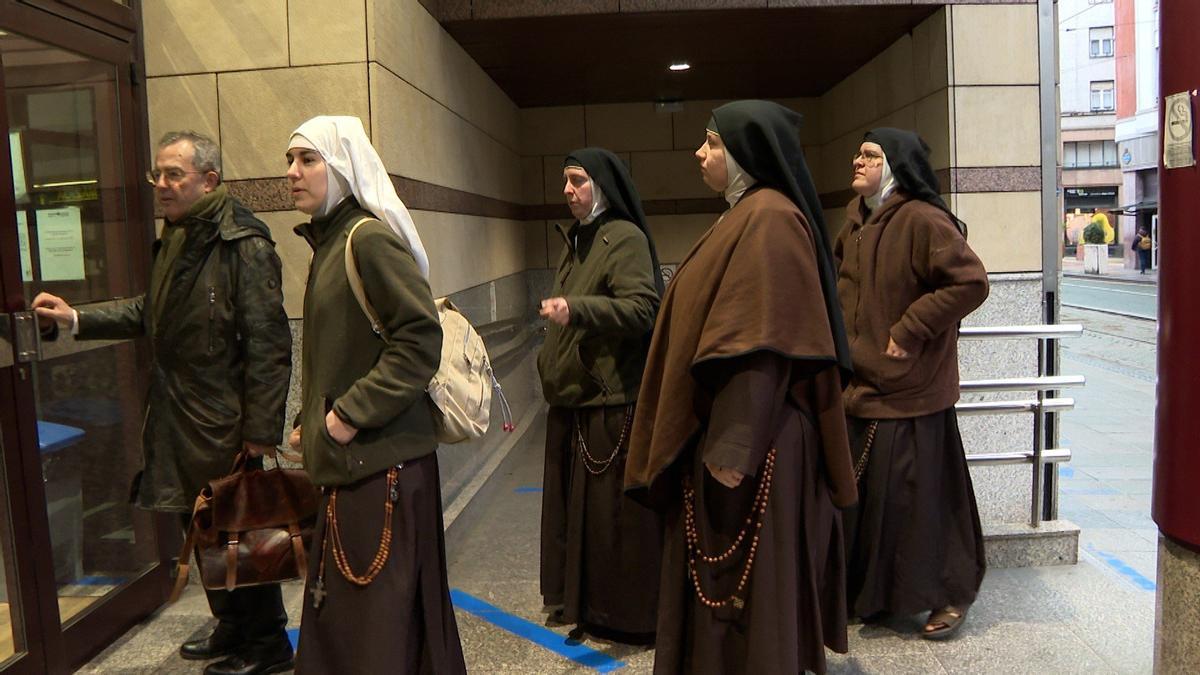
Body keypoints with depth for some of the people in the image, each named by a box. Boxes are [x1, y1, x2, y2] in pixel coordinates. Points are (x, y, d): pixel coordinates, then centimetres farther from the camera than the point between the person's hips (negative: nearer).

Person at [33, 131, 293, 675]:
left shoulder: (244, 245, -17)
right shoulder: (175, 239, 12)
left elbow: (267, 343, -20)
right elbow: (149, 311, 23)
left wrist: (261, 429, -21)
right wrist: (76, 318, 10)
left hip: (224, 423, -9)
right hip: (179, 420, 9)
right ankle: (232, 628, 36)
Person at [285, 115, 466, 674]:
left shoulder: (371, 239, -13)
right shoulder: (330, 242, 15)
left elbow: (420, 340, -21)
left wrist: (350, 415, -18)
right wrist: (311, 421, 14)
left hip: (380, 459, -9)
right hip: (345, 459, 9)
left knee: (377, 620, -1)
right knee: (336, 613, 17)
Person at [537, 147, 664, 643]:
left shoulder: (626, 239, -9)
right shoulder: (577, 239, 17)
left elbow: (642, 308, -21)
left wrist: (575, 308, -32)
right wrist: (551, 363, 19)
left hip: (612, 400, -9)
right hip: (573, 397, 9)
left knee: (615, 509, -2)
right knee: (577, 504, 13)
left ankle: (629, 615, 13)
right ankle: (587, 602, 27)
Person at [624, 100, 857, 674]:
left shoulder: (768, 219, -17)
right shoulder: (749, 216, 14)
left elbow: (762, 345, -24)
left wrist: (734, 449, -23)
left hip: (751, 441, -10)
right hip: (732, 430, 10)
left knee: (750, 577, 2)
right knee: (729, 568, 19)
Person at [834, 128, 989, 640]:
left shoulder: (922, 220, -15)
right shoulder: (856, 217, 10)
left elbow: (971, 282, -19)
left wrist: (910, 330, -19)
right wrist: (845, 337, 13)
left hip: (907, 388, -8)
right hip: (860, 382, 8)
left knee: (914, 492, 2)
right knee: (864, 494, 15)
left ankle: (948, 595, 22)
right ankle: (873, 591, 32)